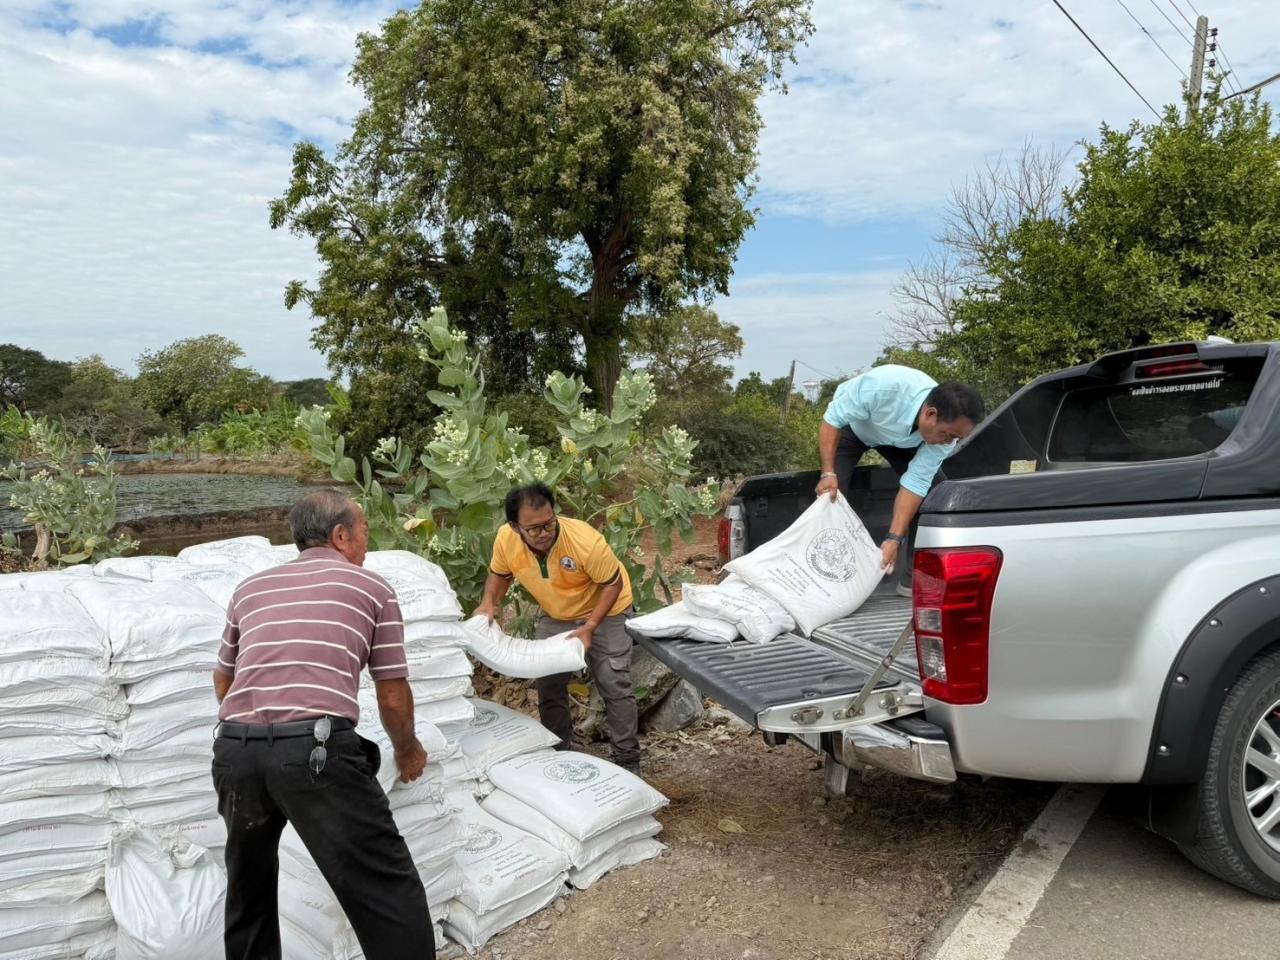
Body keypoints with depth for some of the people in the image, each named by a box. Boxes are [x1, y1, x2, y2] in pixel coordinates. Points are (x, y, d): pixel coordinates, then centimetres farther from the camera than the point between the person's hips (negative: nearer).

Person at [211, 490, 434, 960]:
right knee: (388, 890, 1)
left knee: (249, 885, 28)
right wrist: (407, 750, 32)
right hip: (318, 748, -5)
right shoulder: (371, 588, 12)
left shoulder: (251, 588, 23)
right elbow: (392, 697, 13)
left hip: (235, 749, 5)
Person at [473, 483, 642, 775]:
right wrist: (489, 603, -20)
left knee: (615, 686, -4)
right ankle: (556, 753, 27)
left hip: (605, 612, -4)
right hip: (555, 616, 4)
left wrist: (589, 627, -30)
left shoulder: (586, 540, -37)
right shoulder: (505, 539, -24)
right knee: (548, 685, 8)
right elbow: (499, 574, -2)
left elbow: (613, 584, -23)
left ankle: (627, 759, 11)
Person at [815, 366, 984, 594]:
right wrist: (828, 472, -38)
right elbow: (832, 419, -31)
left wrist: (894, 538, -33)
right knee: (831, 496, -18)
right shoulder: (882, 386, -45)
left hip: (901, 440, 3)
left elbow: (916, 483, -27)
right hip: (852, 424, -3)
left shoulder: (945, 430, -31)